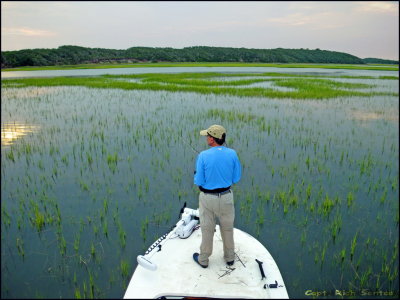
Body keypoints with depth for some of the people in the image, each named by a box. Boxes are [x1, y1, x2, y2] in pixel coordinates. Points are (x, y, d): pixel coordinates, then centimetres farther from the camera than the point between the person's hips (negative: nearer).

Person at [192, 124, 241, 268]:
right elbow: (236, 178, -3)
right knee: (227, 227, 21)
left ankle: (203, 259, 34)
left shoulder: (203, 156, -19)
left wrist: (196, 174, 6)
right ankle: (229, 257, 39)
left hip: (207, 198, -2)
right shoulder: (232, 154, -11)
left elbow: (199, 181, -15)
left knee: (207, 229, 15)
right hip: (226, 197, 2)